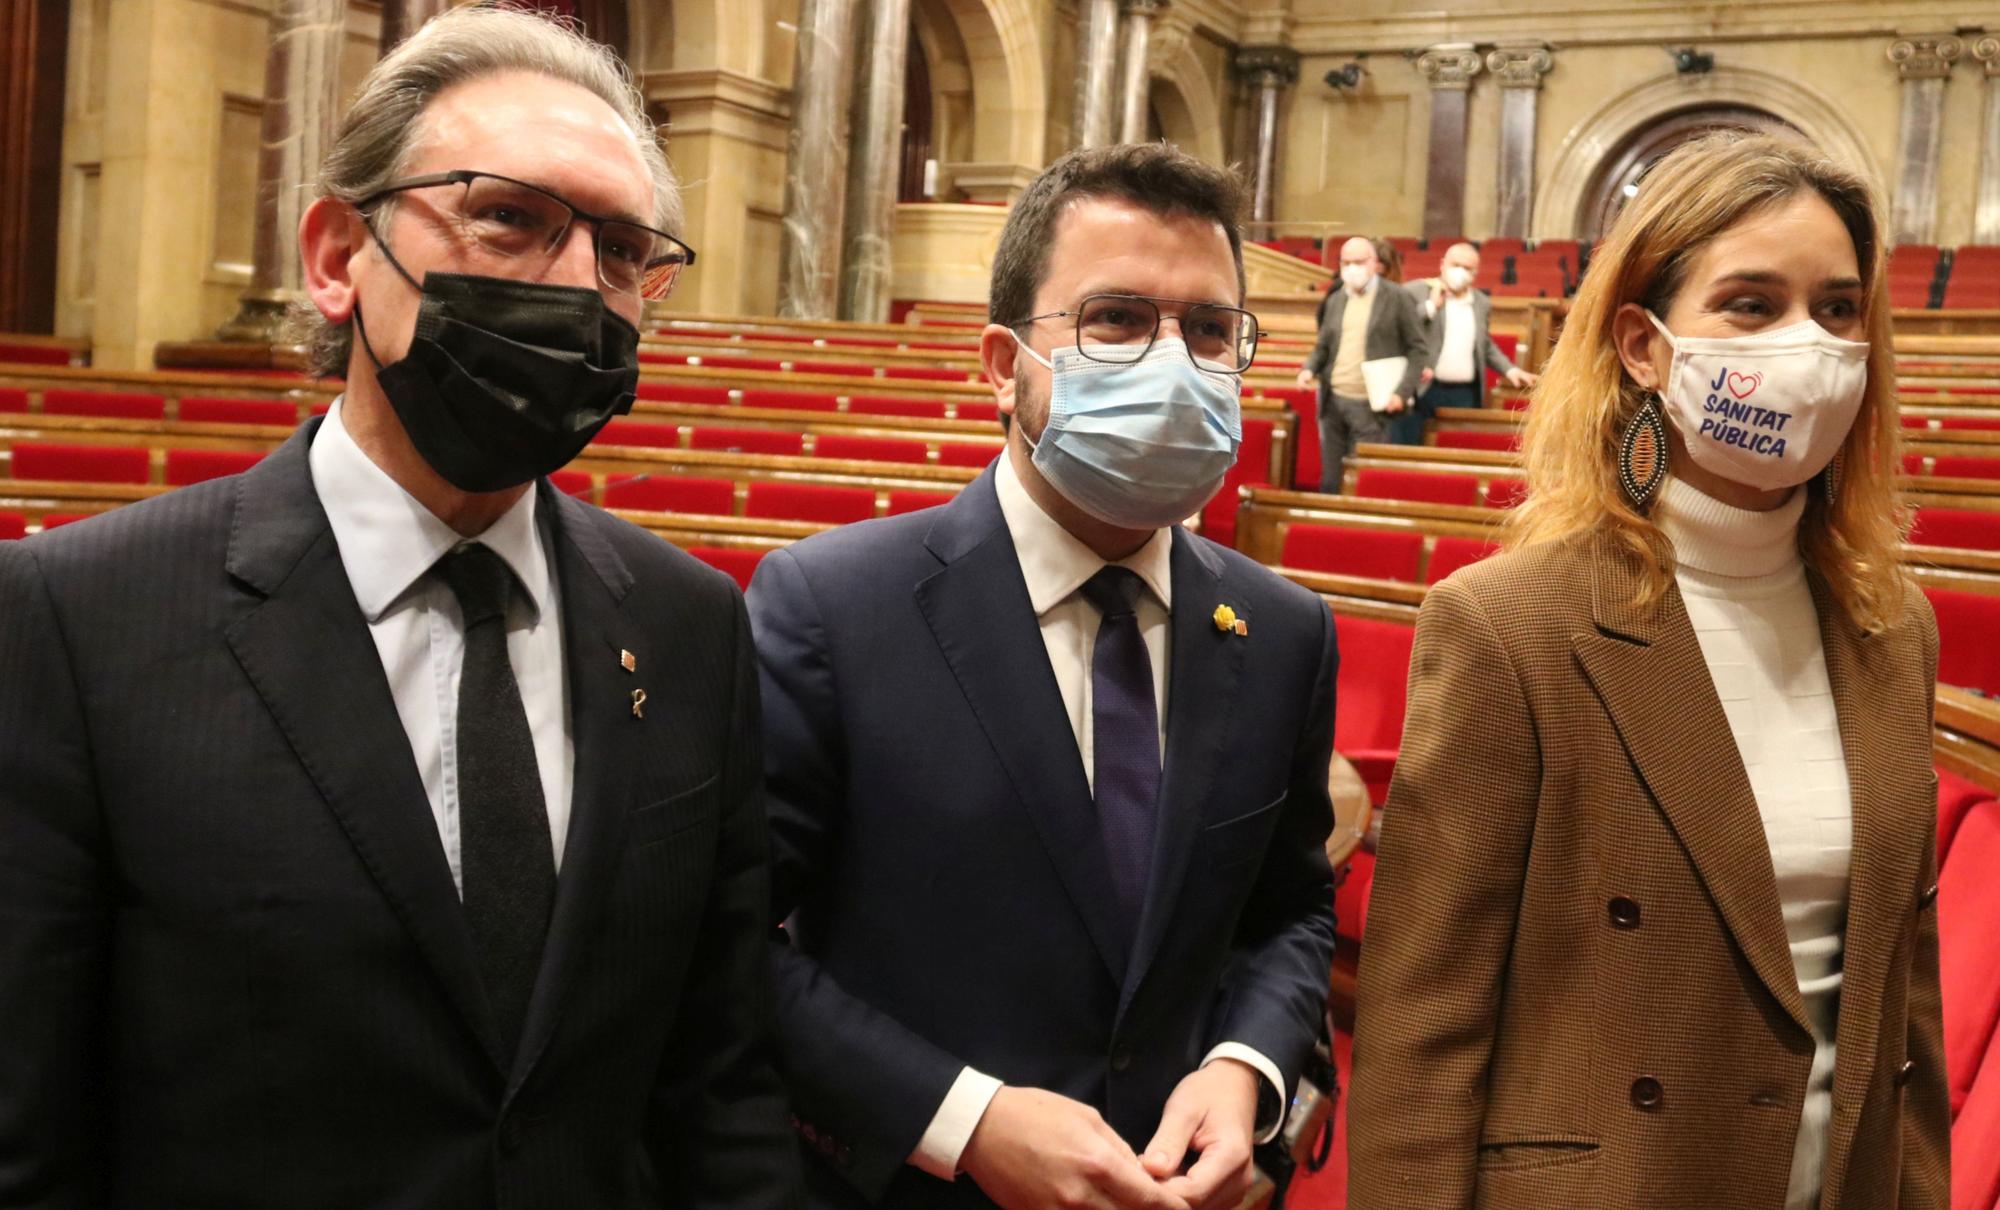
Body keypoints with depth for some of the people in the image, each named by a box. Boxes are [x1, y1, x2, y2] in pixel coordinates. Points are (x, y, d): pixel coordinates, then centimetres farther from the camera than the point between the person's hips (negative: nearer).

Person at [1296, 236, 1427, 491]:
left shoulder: (1398, 298, -2)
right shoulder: (1335, 300, 13)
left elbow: (1416, 348, -3)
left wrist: (1402, 392, -14)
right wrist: (1310, 368, -2)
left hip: (1371, 405, -5)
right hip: (1333, 402, 5)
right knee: (1330, 480, 9)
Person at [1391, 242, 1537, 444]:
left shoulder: (1482, 303, 13)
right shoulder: (1415, 292, -2)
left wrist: (1510, 369, 13)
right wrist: (1431, 305, -13)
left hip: (1465, 396, 4)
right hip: (1421, 389, -4)